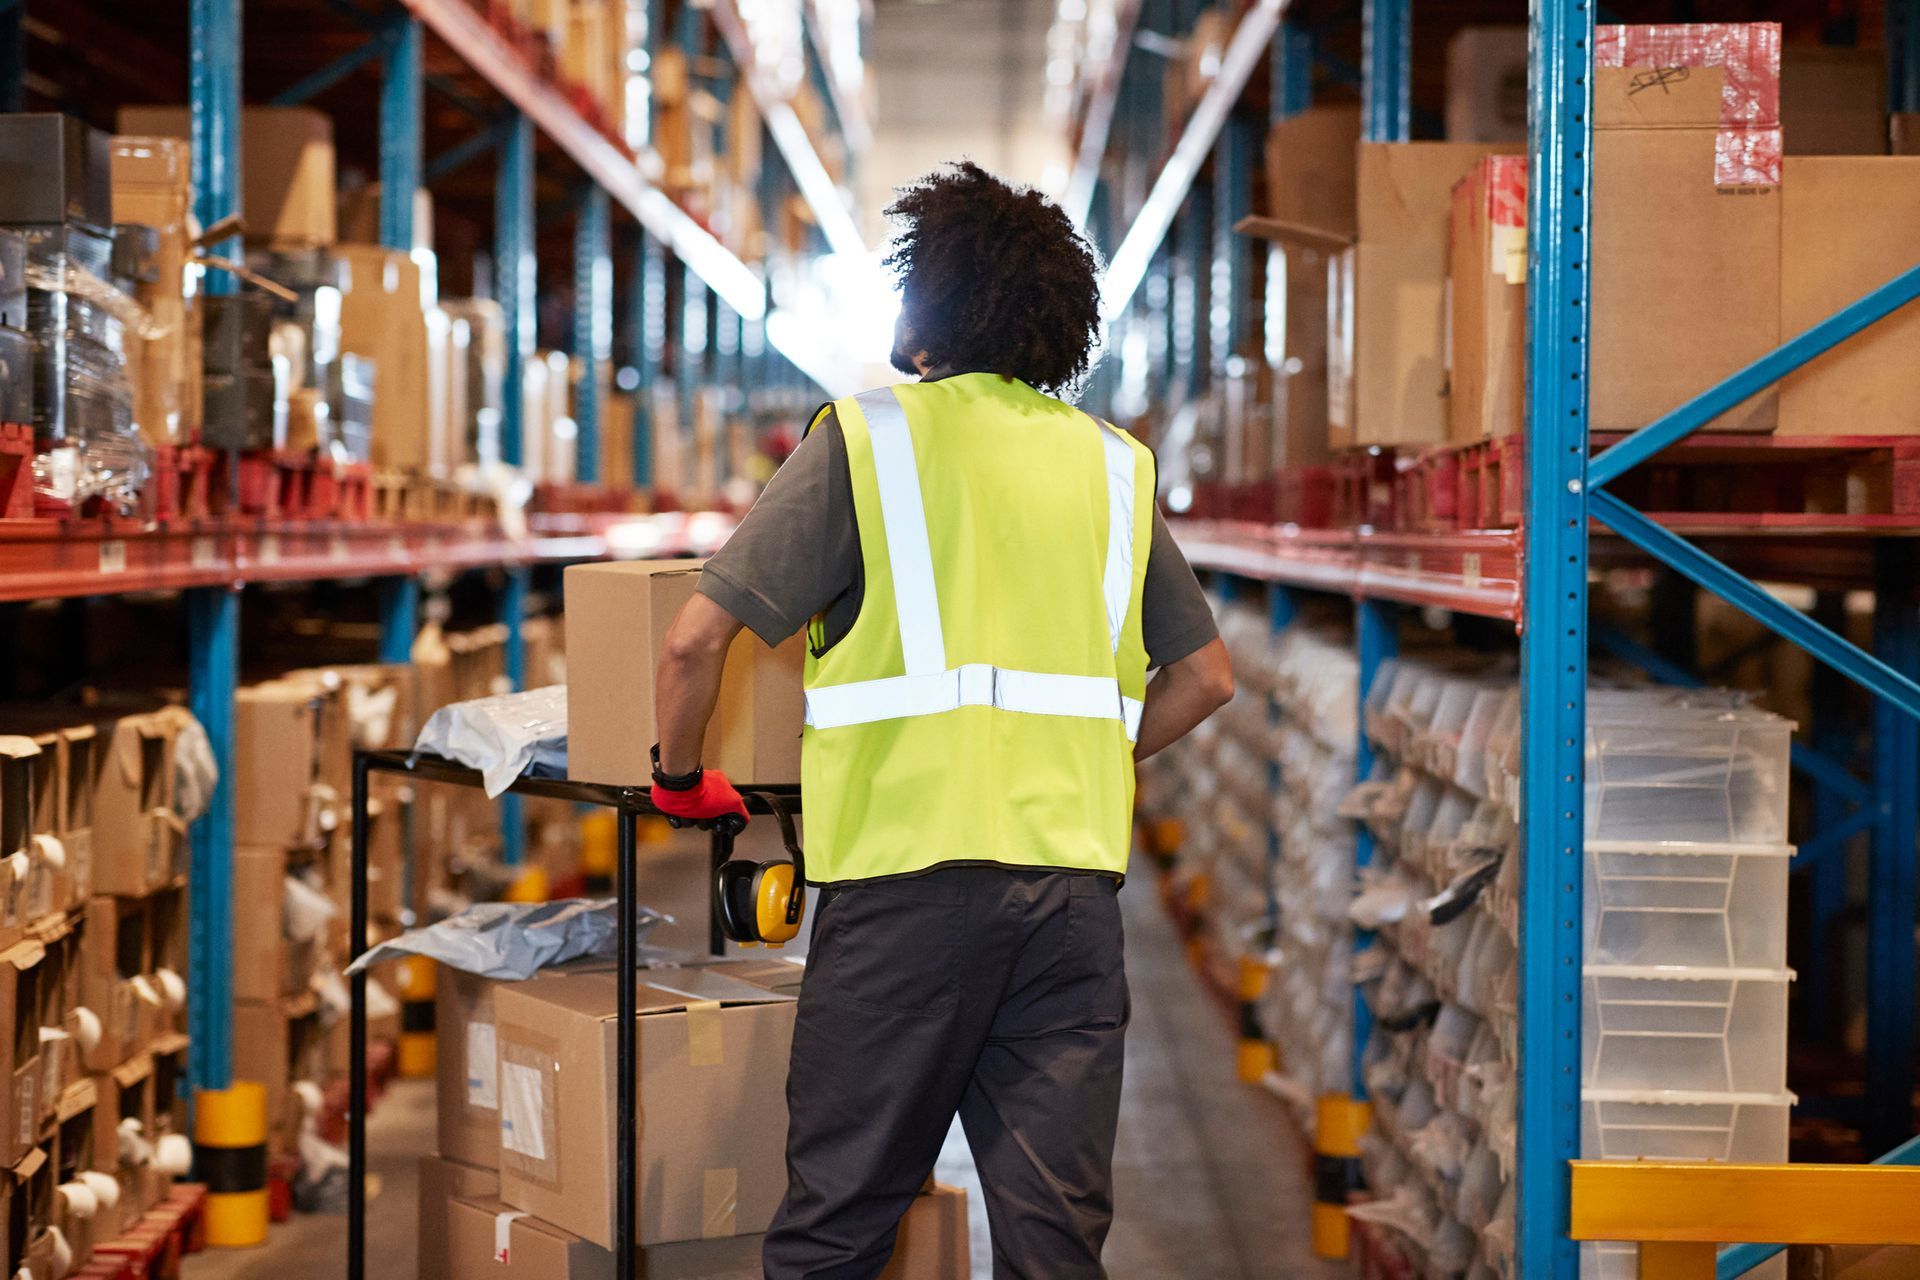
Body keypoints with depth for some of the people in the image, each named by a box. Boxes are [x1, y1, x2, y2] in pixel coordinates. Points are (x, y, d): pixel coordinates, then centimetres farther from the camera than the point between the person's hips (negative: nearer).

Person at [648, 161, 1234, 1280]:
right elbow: (1207, 676, 18)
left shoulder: (867, 437, 1)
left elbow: (696, 640, -4)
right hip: (1075, 871, 4)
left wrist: (680, 778, 12)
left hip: (907, 866, -3)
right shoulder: (1114, 464, 13)